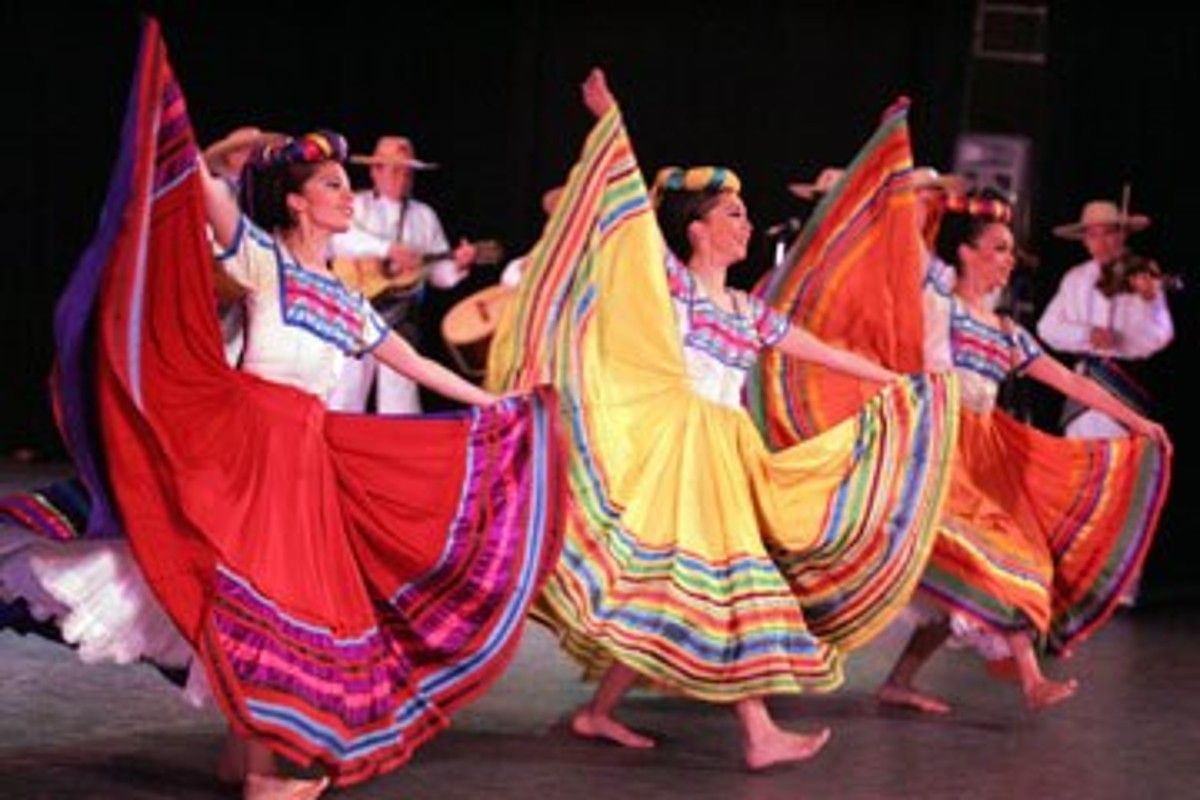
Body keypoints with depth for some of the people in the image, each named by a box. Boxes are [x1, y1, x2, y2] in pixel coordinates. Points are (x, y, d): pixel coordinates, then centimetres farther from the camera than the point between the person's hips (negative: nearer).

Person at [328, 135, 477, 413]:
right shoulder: (356, 205, 7)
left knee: (399, 397, -3)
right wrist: (389, 249, -24)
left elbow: (439, 273, 13)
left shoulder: (424, 216, 16)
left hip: (402, 313, 2)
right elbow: (341, 237, -15)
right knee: (346, 392, -6)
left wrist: (457, 264, -9)